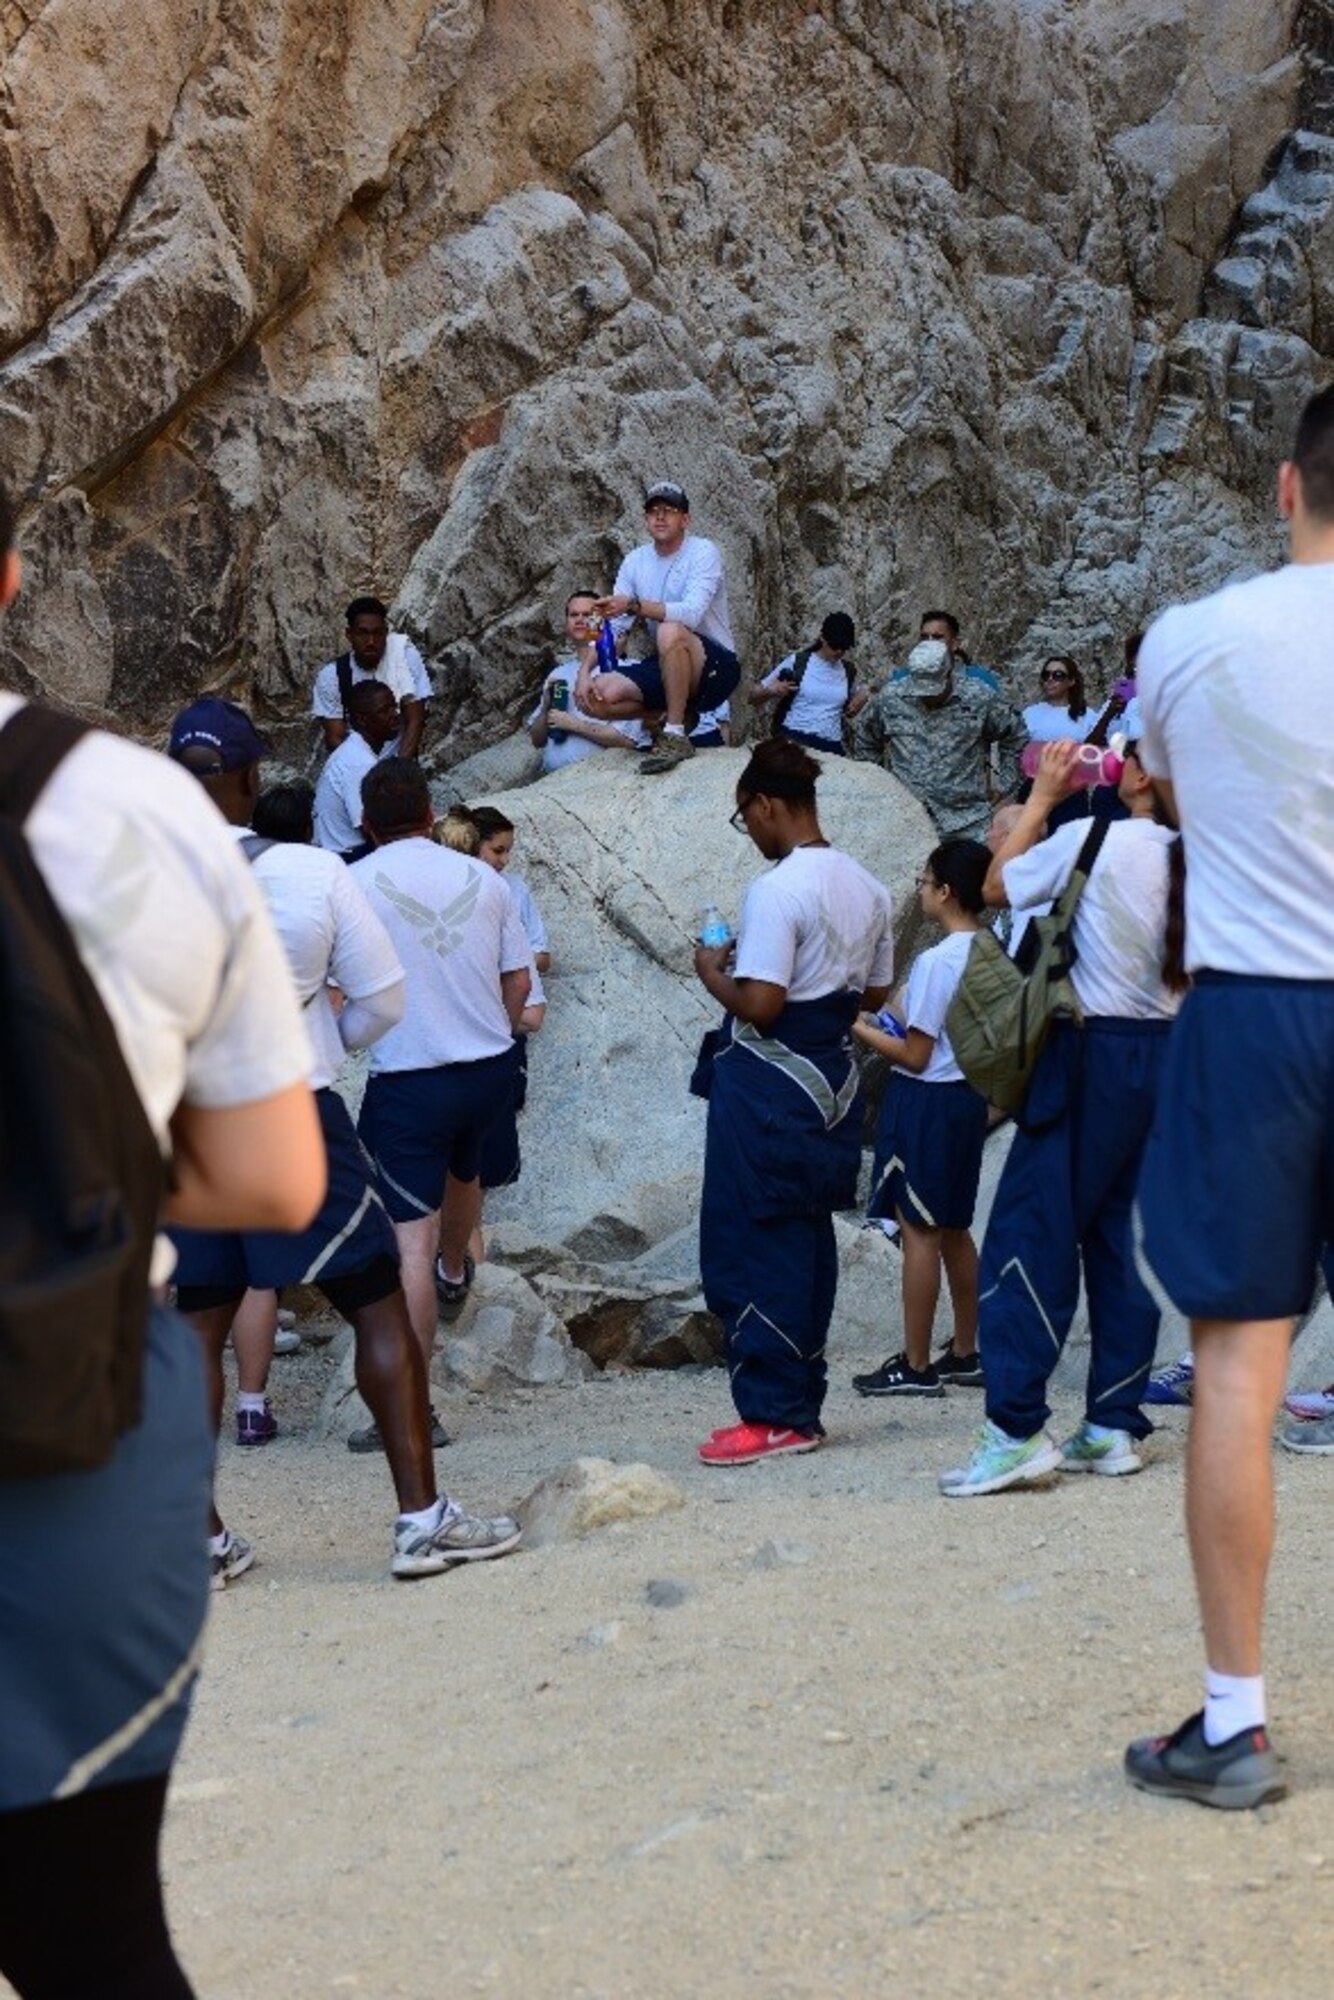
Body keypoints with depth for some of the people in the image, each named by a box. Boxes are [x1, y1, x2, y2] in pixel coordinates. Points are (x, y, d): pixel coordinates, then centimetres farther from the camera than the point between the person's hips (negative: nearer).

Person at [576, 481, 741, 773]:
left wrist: (633, 605, -41)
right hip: (665, 666, 6)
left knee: (670, 632, -38)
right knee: (596, 696, -17)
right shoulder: (635, 561, 5)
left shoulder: (703, 552, -13)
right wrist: (584, 671, -14)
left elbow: (692, 613, -30)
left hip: (715, 666, -6)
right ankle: (673, 714, 5)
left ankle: (676, 734, -27)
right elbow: (612, 625, 2)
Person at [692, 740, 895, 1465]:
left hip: (769, 1082, -9)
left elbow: (760, 1004, -22)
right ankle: (802, 1407, 18)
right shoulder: (865, 888, 9)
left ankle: (772, 1415, -1)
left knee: (749, 1248, -1)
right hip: (833, 1078, 9)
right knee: (808, 1244, 13)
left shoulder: (776, 891, -17)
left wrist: (714, 974, -4)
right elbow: (874, 992, 16)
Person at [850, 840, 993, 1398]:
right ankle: (965, 1353, 24)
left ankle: (915, 1365, 4)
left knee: (918, 1231, -2)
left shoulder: (935, 962, -19)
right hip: (969, 1097, 8)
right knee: (953, 1230, 17)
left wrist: (862, 1030, -5)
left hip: (925, 1101, -8)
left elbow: (915, 1055, -17)